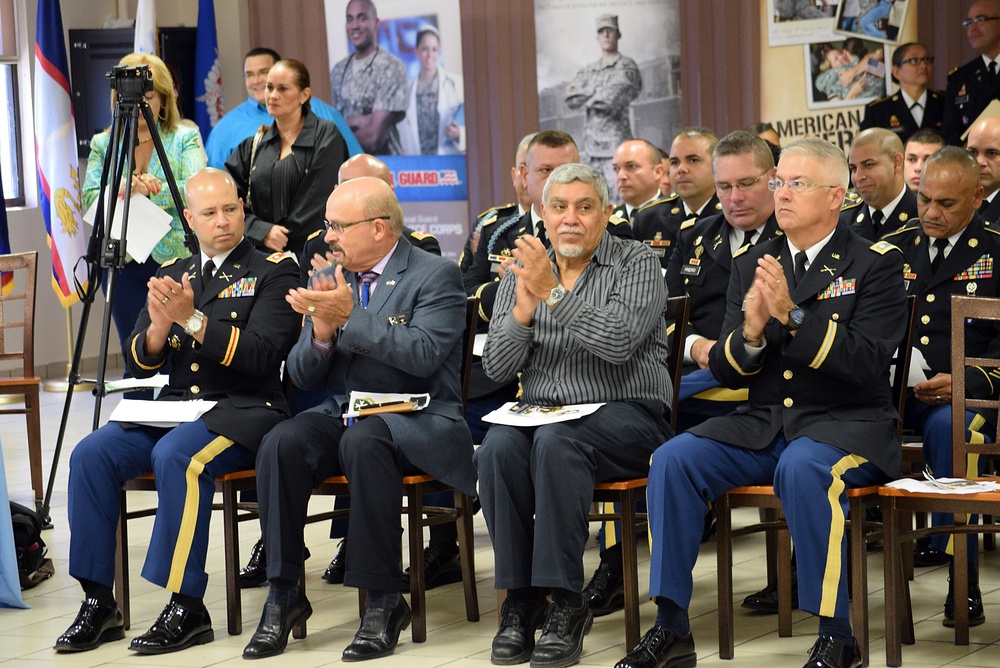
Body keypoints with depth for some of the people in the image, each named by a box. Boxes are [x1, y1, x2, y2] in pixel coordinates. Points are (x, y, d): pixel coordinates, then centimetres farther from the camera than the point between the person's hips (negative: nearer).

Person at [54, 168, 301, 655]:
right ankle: (99, 605, -13)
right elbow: (138, 364, 12)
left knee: (177, 455, -35)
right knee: (91, 454, -19)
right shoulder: (172, 273, 17)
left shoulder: (274, 271, 0)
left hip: (243, 411, -6)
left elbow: (262, 356, -12)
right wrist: (158, 326, -10)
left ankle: (187, 609, -26)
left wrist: (193, 319, -20)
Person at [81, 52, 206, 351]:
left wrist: (151, 190, -25)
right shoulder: (103, 144, 13)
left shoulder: (185, 138, 7)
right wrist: (121, 191, -20)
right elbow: (89, 199, 0)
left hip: (176, 258, -2)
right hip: (123, 262, 2)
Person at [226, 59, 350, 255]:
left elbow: (319, 202, -4)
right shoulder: (252, 146, 16)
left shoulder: (326, 137, 4)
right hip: (263, 254, 3)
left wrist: (283, 237, -7)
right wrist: (263, 231, -8)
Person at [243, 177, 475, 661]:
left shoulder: (436, 275, -4)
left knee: (363, 442, -37)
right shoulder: (326, 281, 14)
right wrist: (322, 334, -9)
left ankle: (383, 600, -28)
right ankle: (283, 593, -18)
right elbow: (301, 376, 12)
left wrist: (351, 316, -21)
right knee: (280, 444, -25)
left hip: (416, 421, -5)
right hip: (342, 414, 5)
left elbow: (424, 355, -20)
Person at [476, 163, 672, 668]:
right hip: (541, 412, 4)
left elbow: (618, 343, -18)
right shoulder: (522, 271, 12)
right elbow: (497, 367, 4)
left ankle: (564, 603, -30)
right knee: (498, 447, -29)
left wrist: (553, 293, -21)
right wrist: (524, 310, -13)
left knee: (557, 443, -35)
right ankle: (520, 599, -21)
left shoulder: (637, 264, 0)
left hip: (624, 413, -4)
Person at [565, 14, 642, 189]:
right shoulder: (589, 70, 18)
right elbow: (570, 98, 3)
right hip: (592, 144, 6)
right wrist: (599, 94, -6)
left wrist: (588, 99, 2)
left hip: (615, 143, -6)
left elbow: (613, 99, -15)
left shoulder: (626, 66, -1)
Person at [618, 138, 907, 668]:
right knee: (672, 460, -20)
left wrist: (792, 316, -24)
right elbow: (724, 372, 10)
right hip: (762, 423, 5)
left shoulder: (876, 264, 0)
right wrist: (751, 334, -14)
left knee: (802, 467, -38)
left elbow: (867, 360, -14)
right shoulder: (750, 265, 13)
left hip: (847, 425, -4)